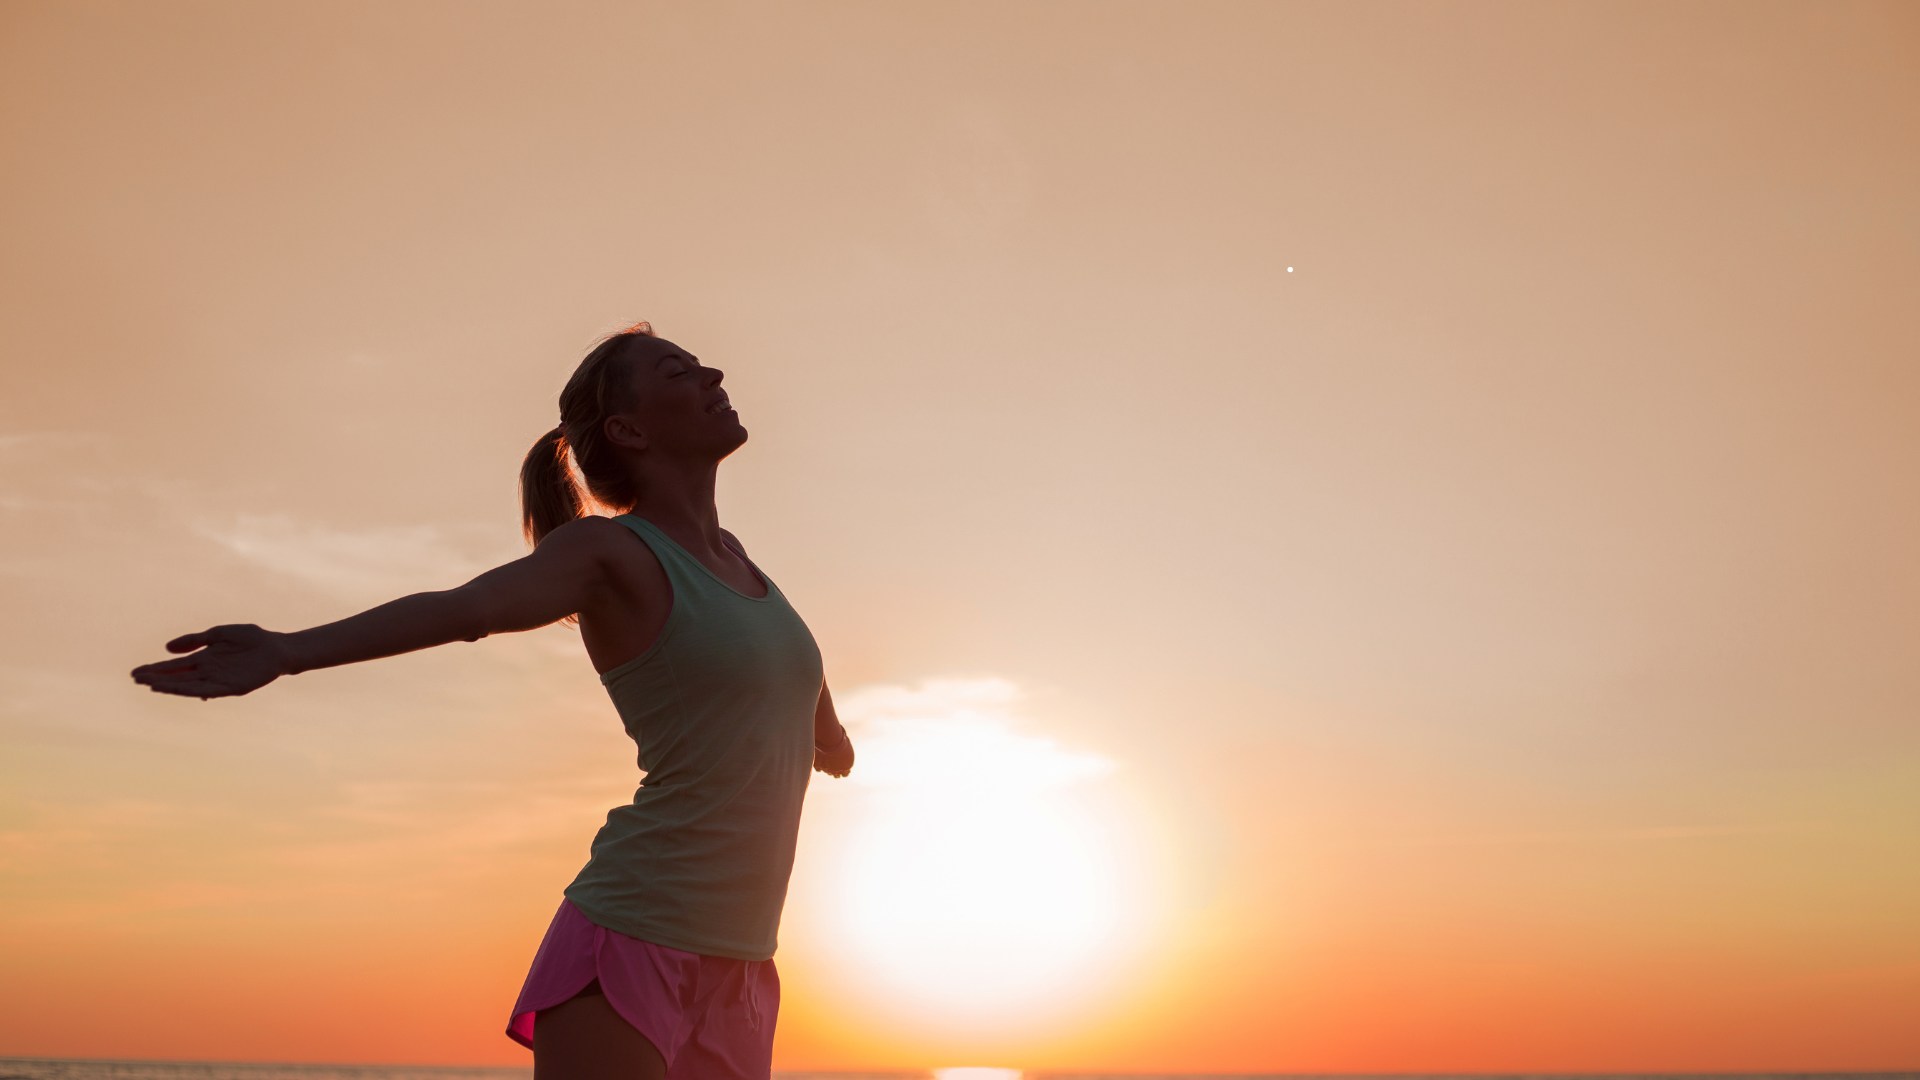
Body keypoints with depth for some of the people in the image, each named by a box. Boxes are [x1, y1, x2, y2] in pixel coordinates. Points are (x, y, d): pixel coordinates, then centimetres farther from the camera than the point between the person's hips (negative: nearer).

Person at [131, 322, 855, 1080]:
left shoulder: (727, 555, 15)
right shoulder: (605, 547, -6)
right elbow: (459, 608, -25)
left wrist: (828, 735, 56)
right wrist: (284, 652, -41)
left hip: (731, 973, 7)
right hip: (631, 942, -7)